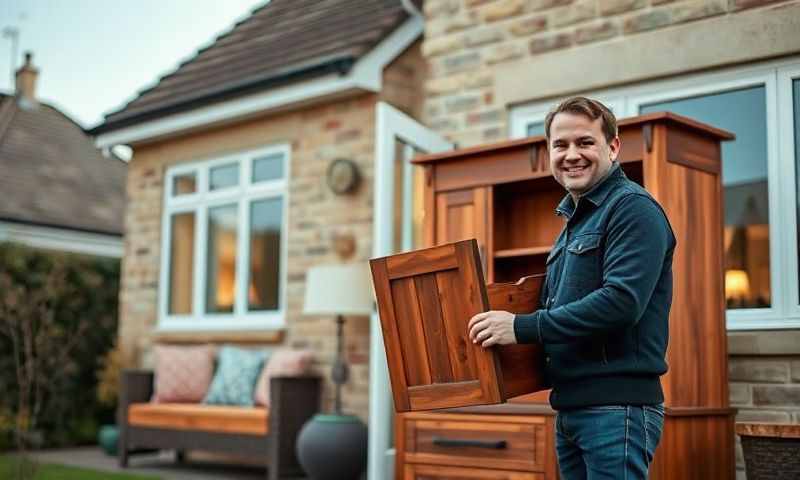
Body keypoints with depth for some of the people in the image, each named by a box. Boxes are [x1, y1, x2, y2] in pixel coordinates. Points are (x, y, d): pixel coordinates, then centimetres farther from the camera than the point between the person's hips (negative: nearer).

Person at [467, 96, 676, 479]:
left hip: (617, 406, -9)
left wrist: (522, 327, -20)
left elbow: (622, 301, -23)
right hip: (570, 406, 9)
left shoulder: (633, 208, -10)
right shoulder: (574, 219, 19)